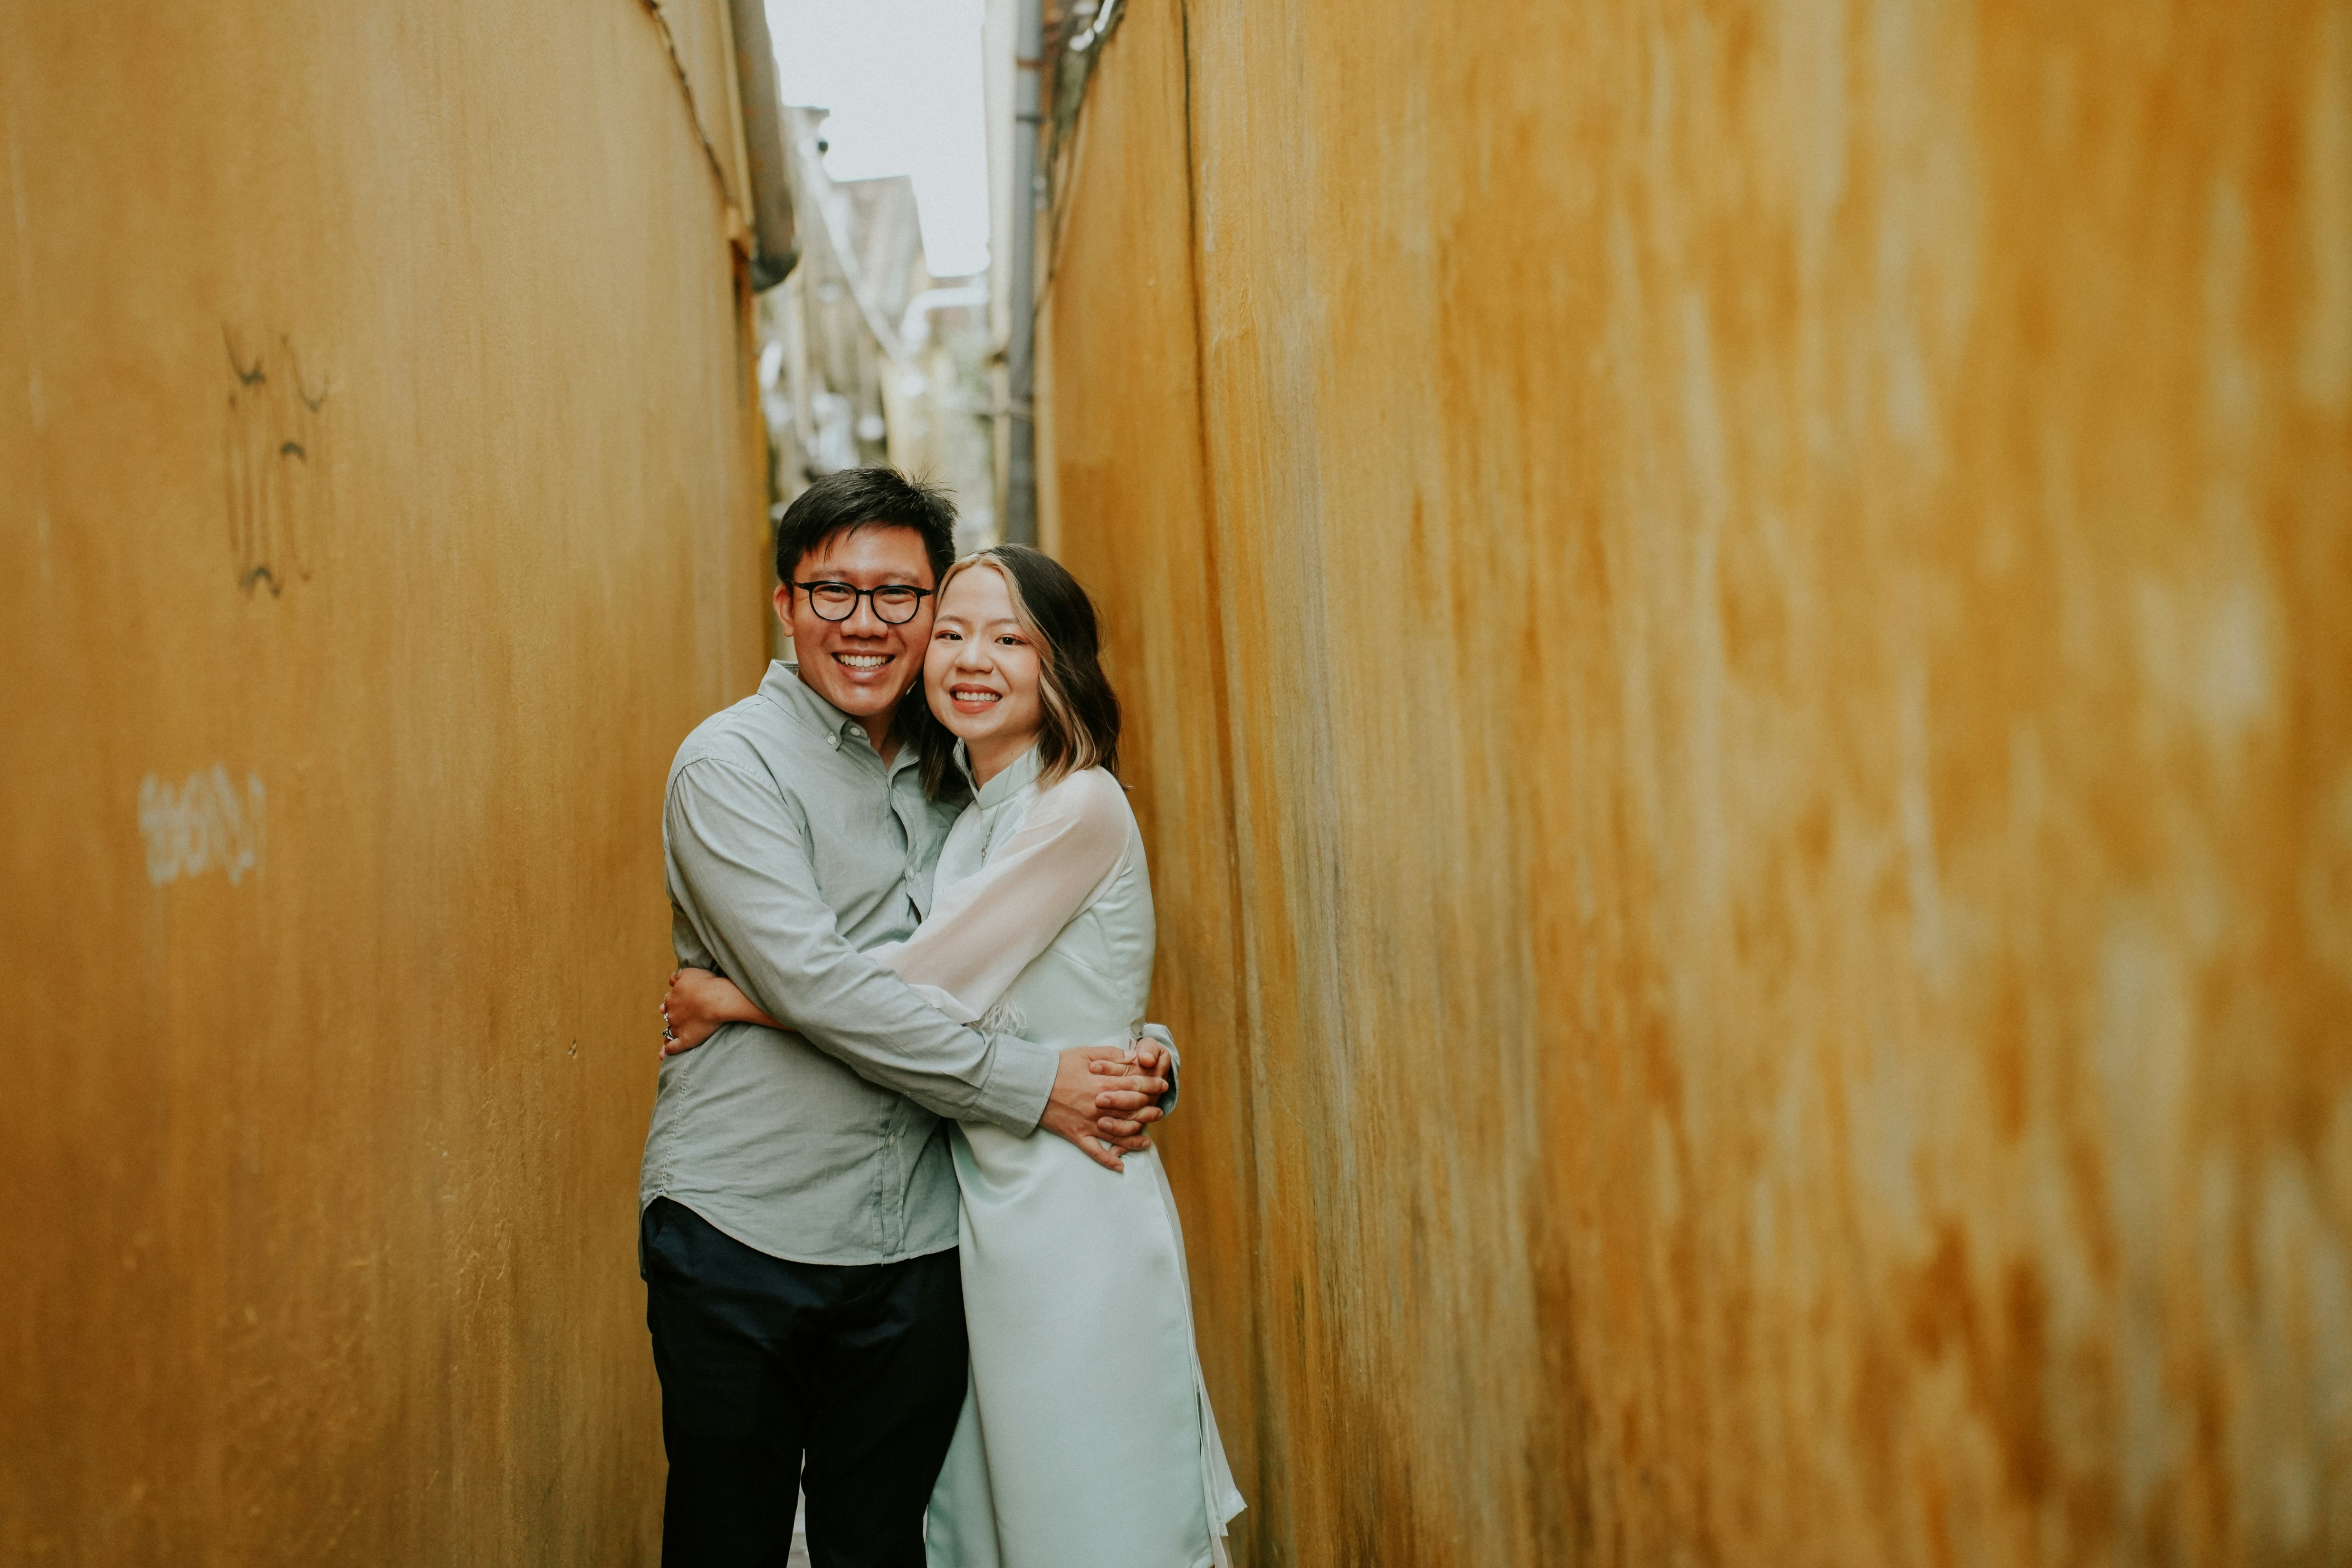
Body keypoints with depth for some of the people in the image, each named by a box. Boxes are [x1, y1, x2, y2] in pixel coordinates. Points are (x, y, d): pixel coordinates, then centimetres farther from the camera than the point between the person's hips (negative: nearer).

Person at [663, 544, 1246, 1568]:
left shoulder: (1081, 809, -13)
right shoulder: (969, 823, 13)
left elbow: (925, 984, -15)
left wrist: (729, 1000, -5)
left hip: (1075, 1213, -8)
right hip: (988, 1210, 8)